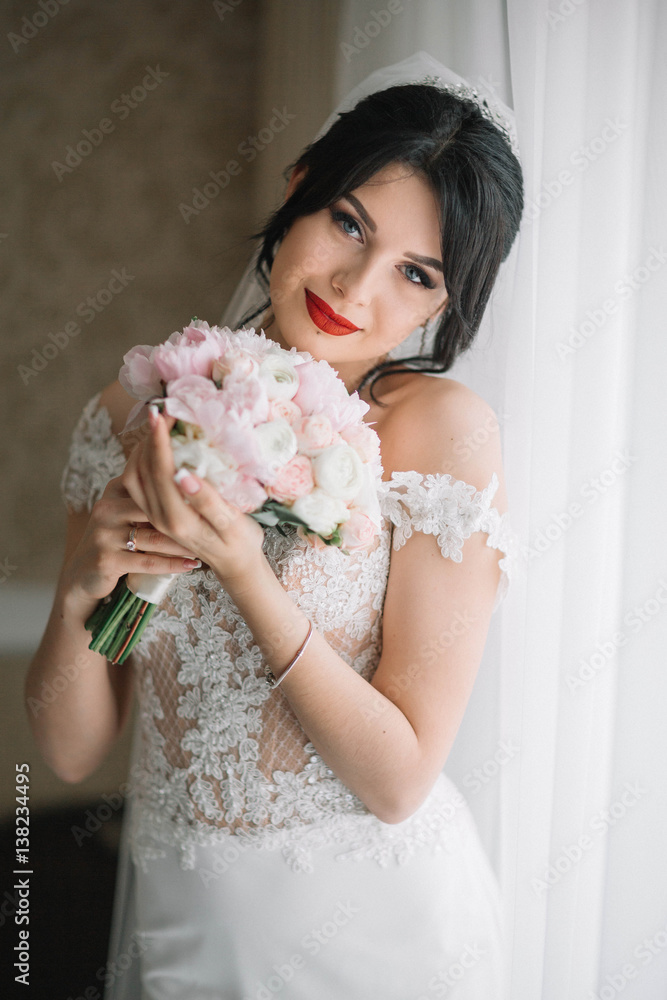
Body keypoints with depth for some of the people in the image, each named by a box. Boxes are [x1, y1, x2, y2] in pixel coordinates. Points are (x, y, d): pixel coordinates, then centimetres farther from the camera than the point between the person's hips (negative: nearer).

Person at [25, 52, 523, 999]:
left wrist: (243, 570, -26)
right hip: (176, 916, 3)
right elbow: (71, 752, -3)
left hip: (377, 923, -3)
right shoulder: (132, 418, -6)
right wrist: (80, 589, -21)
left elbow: (400, 779, -17)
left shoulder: (444, 428, -16)